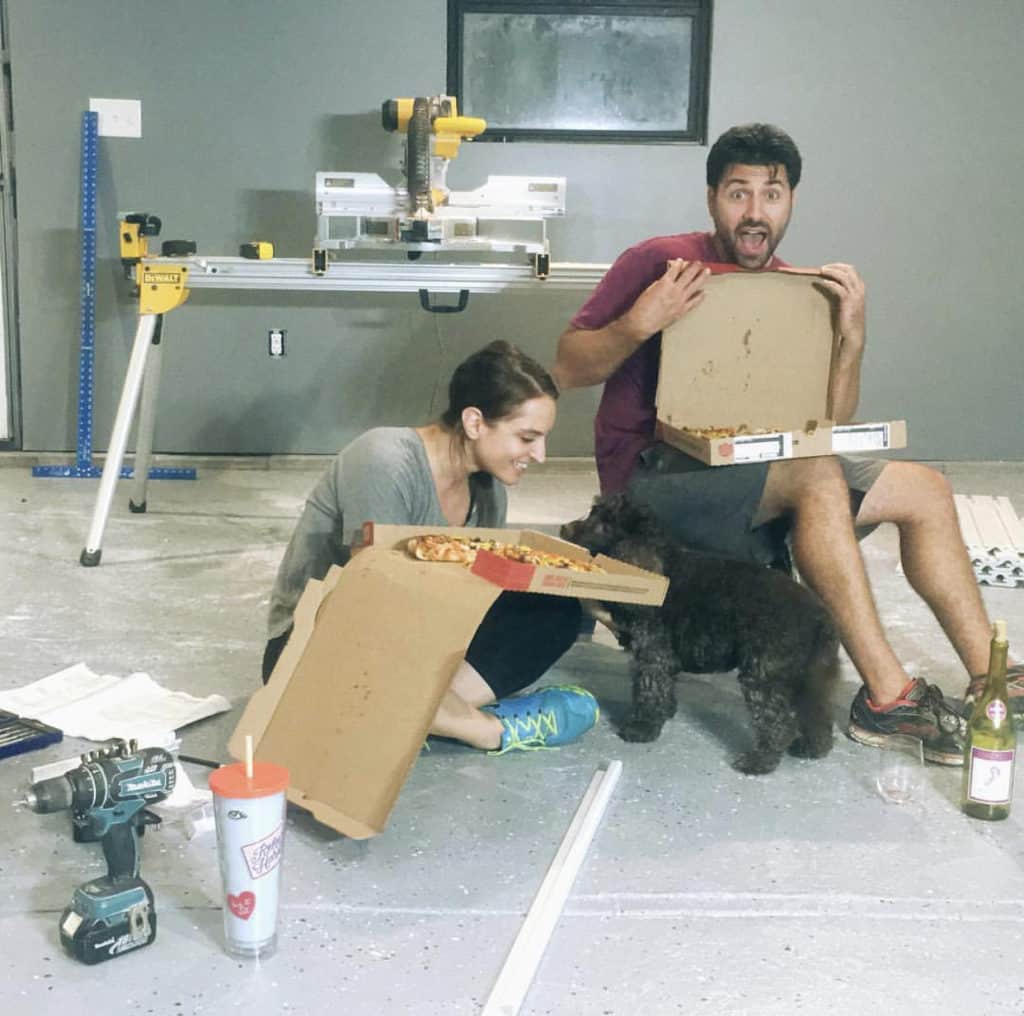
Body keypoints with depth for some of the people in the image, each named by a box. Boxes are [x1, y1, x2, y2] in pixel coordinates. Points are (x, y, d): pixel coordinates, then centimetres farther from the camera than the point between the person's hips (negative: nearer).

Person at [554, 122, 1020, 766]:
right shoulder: (659, 262, -7)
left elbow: (830, 421, 7)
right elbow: (568, 369, -9)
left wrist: (852, 333, -8)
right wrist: (639, 323, -26)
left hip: (749, 472, 7)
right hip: (652, 472, -7)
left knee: (926, 491, 1)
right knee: (817, 475, -31)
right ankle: (887, 696, -26)